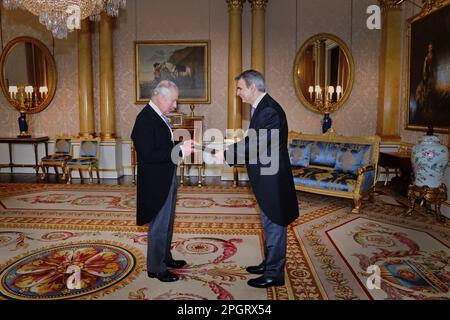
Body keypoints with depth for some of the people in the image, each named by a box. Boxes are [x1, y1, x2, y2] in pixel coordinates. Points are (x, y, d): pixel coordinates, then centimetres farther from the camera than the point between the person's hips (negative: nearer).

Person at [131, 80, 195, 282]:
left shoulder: (158, 116, 7)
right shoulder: (145, 119, -21)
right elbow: (148, 155, -27)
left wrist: (181, 147, 1)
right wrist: (179, 151, -27)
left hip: (167, 180, 10)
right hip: (156, 183, -10)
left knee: (167, 223, 22)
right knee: (158, 226, 4)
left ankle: (165, 257, 40)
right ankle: (155, 268, 21)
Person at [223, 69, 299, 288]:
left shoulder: (269, 110, -21)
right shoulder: (261, 108, 11)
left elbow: (255, 144, -25)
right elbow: (252, 142, 13)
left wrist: (224, 152, -17)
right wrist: (229, 152, 4)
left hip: (272, 180, -10)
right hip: (266, 179, 10)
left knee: (274, 225, 4)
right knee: (269, 224, 21)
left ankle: (274, 274, 19)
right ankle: (269, 263, 37)